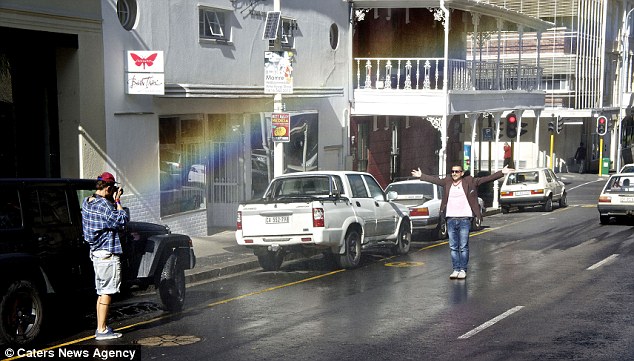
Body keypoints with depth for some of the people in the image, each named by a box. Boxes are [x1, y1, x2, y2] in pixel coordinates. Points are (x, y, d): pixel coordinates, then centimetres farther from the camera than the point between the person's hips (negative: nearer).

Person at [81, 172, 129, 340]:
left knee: (101, 291, 15)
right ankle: (102, 330, -4)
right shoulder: (104, 205, -19)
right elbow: (123, 219, -14)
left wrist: (113, 201, 8)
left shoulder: (86, 202, 9)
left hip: (96, 252, 9)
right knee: (106, 292, -5)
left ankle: (101, 327, 19)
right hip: (107, 254, -9)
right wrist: (117, 202, -7)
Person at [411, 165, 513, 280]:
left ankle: (463, 270, 4)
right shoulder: (447, 182, 10)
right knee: (453, 247, 6)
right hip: (451, 219, 3)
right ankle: (456, 269, 11)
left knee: (463, 247, -2)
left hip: (464, 219, -3)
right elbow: (435, 180, 25)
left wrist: (502, 173, -9)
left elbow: (486, 179, -2)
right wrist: (421, 175, 34)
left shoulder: (469, 182, 1)